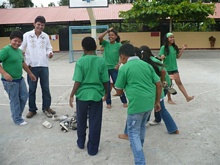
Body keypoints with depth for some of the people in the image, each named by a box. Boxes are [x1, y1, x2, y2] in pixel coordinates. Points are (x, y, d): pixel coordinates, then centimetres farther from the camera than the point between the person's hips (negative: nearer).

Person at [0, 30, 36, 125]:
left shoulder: (19, 51, 9)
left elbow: (23, 63, 22)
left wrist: (30, 73, 26)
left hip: (20, 79, 8)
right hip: (10, 81, -8)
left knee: (24, 97, 14)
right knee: (15, 101, 4)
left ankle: (17, 114, 34)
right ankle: (17, 120, 20)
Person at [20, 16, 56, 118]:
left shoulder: (46, 36, 6)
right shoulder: (27, 35, -2)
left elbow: (48, 48, 13)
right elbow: (20, 49, 0)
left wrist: (49, 53, -10)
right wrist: (25, 62, -8)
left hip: (44, 66, 2)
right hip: (32, 66, -2)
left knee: (46, 88, 10)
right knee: (32, 89, 7)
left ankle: (46, 107, 24)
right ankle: (32, 109, 20)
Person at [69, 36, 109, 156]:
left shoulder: (80, 61, -9)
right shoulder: (101, 61, -4)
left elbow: (78, 81, -12)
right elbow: (105, 80, -1)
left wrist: (72, 95, -1)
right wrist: (106, 93, 16)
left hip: (82, 95, 0)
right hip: (96, 95, 0)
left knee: (81, 121, 19)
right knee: (95, 122, 9)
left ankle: (81, 142, 36)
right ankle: (93, 148, 17)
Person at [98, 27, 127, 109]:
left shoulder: (118, 45, -5)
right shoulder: (106, 43, 2)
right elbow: (99, 37, -14)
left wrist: (118, 64, -20)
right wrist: (107, 31, -12)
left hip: (114, 68, -2)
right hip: (105, 68, 3)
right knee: (106, 86, 9)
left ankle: (124, 101, 20)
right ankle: (108, 103, 23)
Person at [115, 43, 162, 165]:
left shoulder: (124, 68, -5)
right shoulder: (146, 65, 10)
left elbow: (119, 92, 1)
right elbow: (159, 84, 8)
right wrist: (157, 102, 16)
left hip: (136, 103, -7)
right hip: (149, 102, 7)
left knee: (133, 132, 6)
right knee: (142, 126, 27)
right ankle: (139, 147, 49)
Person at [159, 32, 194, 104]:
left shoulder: (174, 47, 3)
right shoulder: (163, 47, -12)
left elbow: (178, 56, 11)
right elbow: (160, 58, -12)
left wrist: (182, 49, 1)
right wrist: (162, 57, -35)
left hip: (174, 68, 4)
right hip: (167, 68, -4)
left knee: (179, 83, 6)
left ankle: (187, 97, 6)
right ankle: (169, 99, 21)